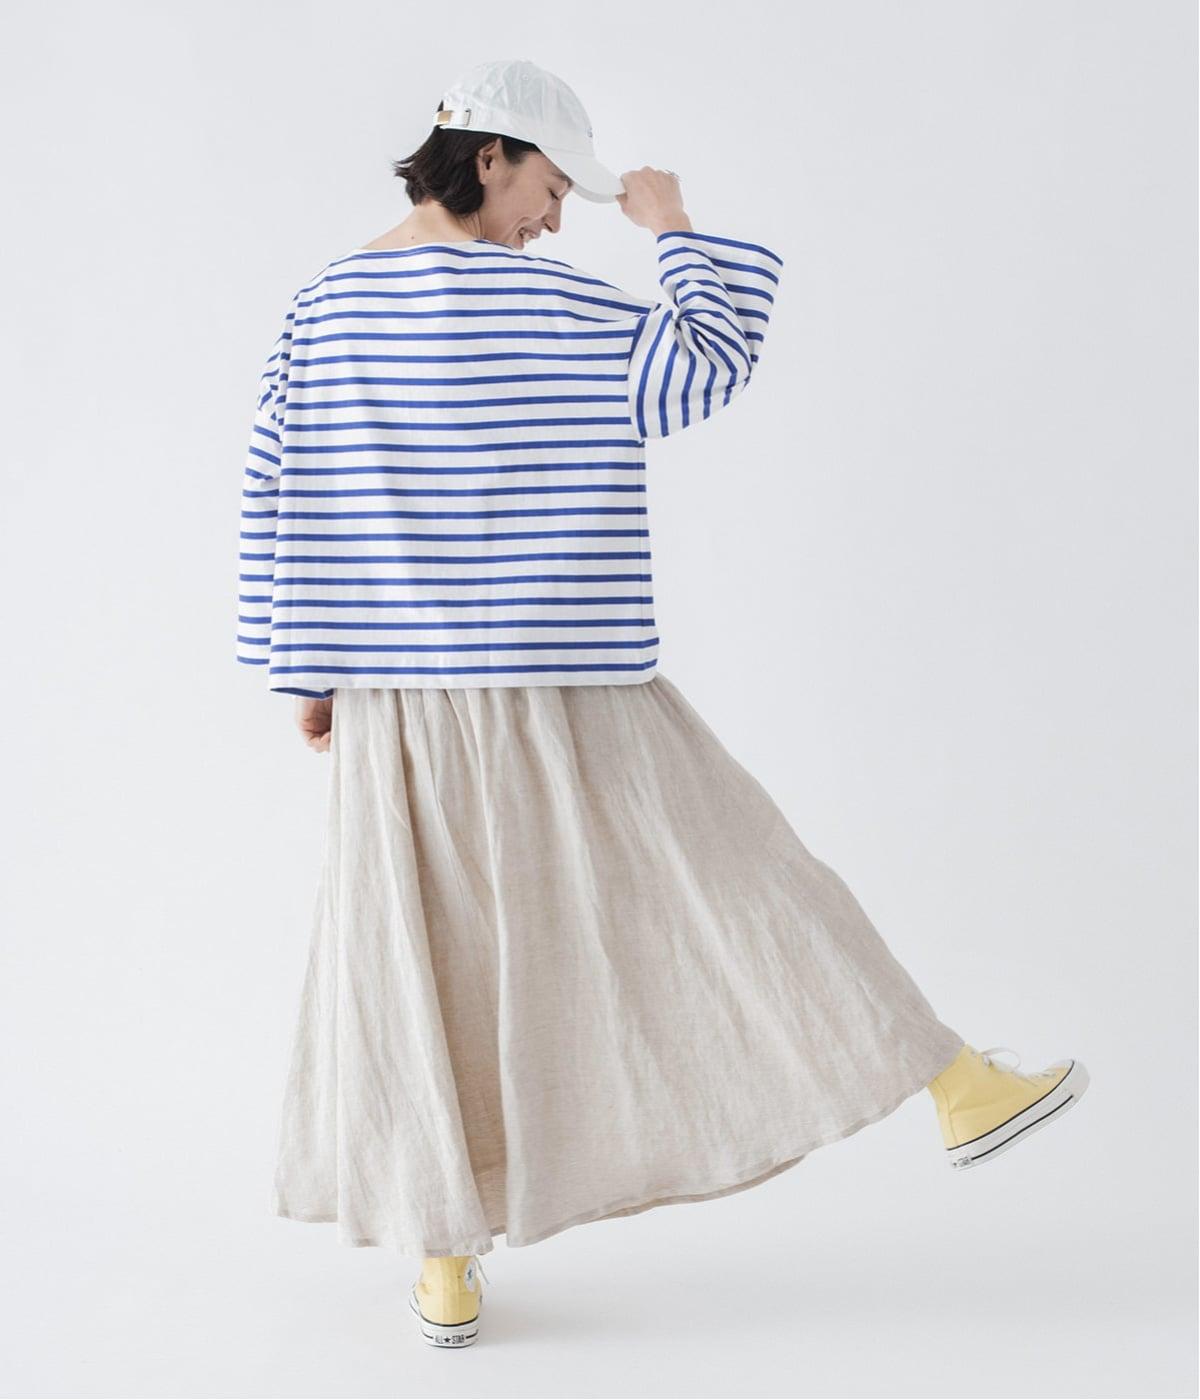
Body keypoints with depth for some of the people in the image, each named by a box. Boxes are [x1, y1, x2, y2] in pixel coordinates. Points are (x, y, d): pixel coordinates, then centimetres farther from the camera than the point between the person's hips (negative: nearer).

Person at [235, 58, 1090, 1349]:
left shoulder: (325, 303, 4)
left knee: (426, 966, 9)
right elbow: (705, 370, -6)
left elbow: (274, 492, 5)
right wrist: (676, 233, 7)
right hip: (558, 686, -4)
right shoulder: (543, 301, -10)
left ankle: (443, 1268, 16)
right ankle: (955, 1088, 15)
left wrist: (306, 670, 11)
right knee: (718, 878, 4)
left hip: (399, 703, 4)